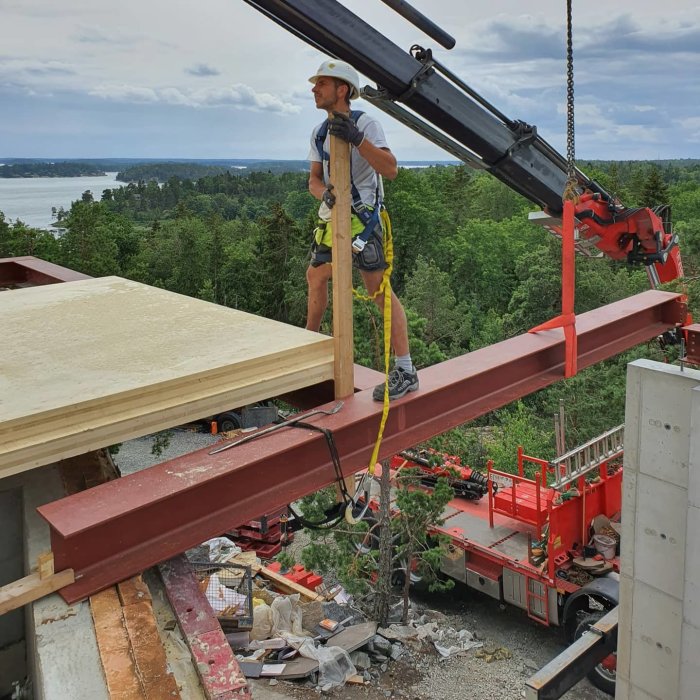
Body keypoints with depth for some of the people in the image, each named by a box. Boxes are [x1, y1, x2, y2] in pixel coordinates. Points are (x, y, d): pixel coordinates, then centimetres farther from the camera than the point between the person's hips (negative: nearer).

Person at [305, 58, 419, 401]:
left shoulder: (366, 124, -12)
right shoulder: (320, 132, 11)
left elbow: (391, 170, -24)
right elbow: (314, 179, 9)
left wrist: (356, 139, -32)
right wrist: (324, 193, -14)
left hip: (362, 219, -8)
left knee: (380, 290, -12)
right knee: (315, 276, 21)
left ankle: (405, 371, -9)